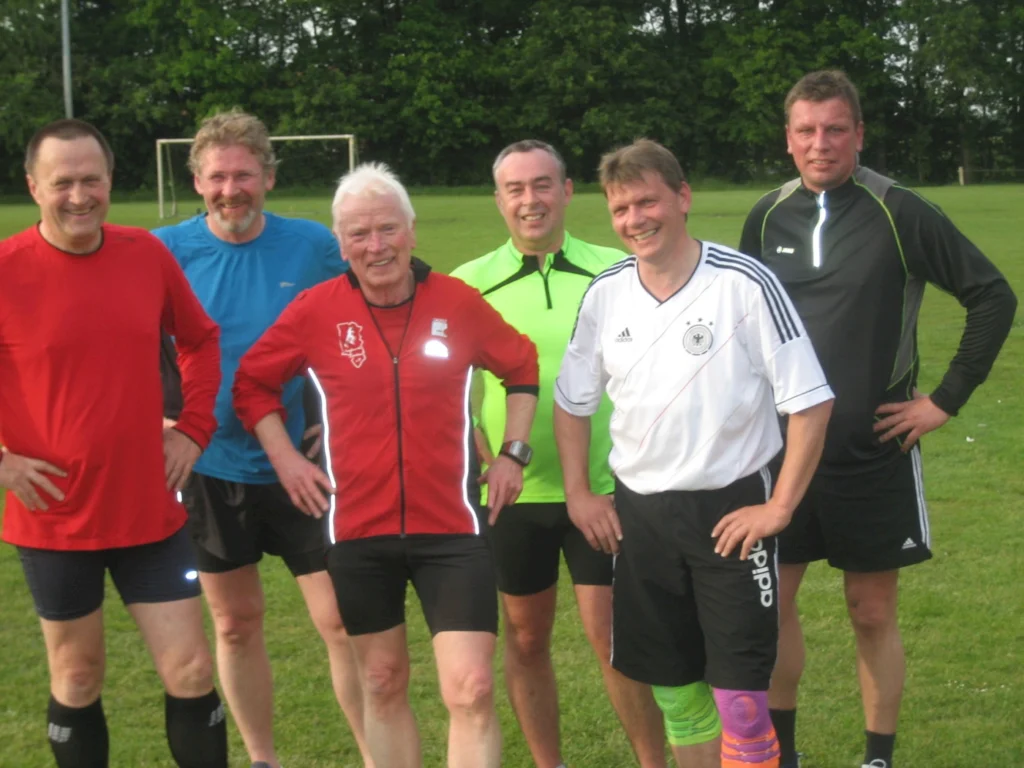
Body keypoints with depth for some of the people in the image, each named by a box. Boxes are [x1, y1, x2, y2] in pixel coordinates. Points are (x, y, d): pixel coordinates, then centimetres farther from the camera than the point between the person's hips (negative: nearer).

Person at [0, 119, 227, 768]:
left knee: (191, 671, 5)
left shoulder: (148, 255, -2)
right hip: (55, 518, -2)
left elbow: (200, 339, 15)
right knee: (76, 679, 13)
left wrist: (195, 428, 5)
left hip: (151, 512, 2)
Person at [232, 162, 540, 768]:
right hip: (358, 530, 1)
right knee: (383, 683, 14)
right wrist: (285, 458, 1)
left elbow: (522, 366, 12)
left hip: (451, 526, -1)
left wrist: (513, 452, 6)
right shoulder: (317, 310, -4)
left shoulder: (458, 302, -4)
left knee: (472, 690, -7)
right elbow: (253, 381, 9)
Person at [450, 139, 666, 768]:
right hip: (513, 493, 2)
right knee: (527, 638, 13)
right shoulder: (471, 283, 0)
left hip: (603, 486, -2)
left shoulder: (616, 272, -2)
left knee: (613, 638, 0)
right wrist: (478, 449, -7)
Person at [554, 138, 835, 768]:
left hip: (732, 509, -4)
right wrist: (579, 492, 8)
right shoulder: (605, 295, 1)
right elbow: (573, 401, 16)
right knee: (673, 688, 13)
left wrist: (780, 507, -13)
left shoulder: (745, 283, -13)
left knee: (740, 697, -5)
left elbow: (810, 402, -11)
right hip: (638, 512, 5)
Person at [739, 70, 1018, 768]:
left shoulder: (900, 212, -10)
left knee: (873, 611, 6)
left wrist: (946, 399, -8)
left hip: (875, 451, -3)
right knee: (772, 600, 6)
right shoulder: (768, 217, 2)